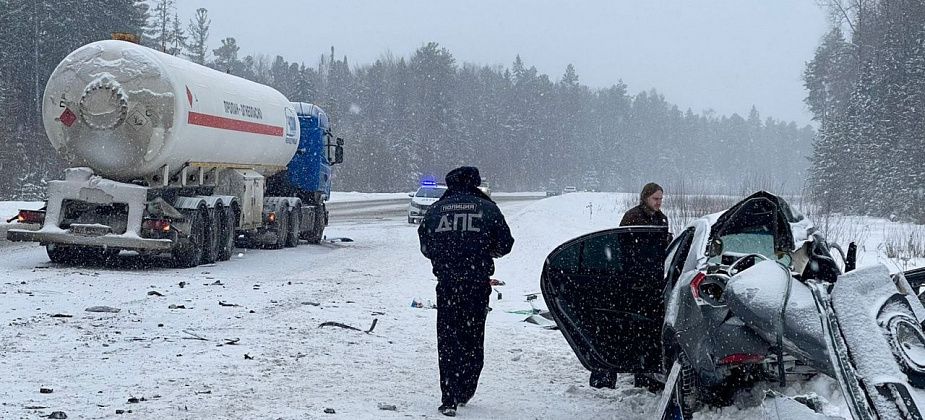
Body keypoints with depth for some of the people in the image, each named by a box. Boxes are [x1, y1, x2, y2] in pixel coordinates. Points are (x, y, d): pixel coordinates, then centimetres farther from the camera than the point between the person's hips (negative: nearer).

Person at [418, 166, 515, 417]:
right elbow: (505, 244, 2)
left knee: (447, 340, 5)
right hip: (477, 283, -1)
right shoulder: (487, 208, 1)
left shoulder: (435, 210, 5)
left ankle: (449, 399, -1)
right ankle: (465, 392, 20)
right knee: (473, 339, 14)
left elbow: (425, 247, 9)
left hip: (446, 283, 1)